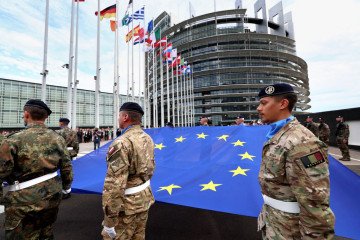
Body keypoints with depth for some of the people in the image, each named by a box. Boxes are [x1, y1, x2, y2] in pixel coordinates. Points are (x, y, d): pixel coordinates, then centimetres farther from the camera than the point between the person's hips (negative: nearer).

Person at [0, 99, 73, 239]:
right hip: (52, 196, 4)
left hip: (25, 201, -4)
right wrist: (66, 186, 16)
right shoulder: (57, 138, -4)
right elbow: (67, 167, 0)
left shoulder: (14, 140, -17)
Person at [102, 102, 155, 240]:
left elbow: (114, 185, -25)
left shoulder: (122, 143, -24)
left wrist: (109, 221, -17)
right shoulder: (148, 139, 1)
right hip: (145, 198, 7)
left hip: (127, 204, -7)